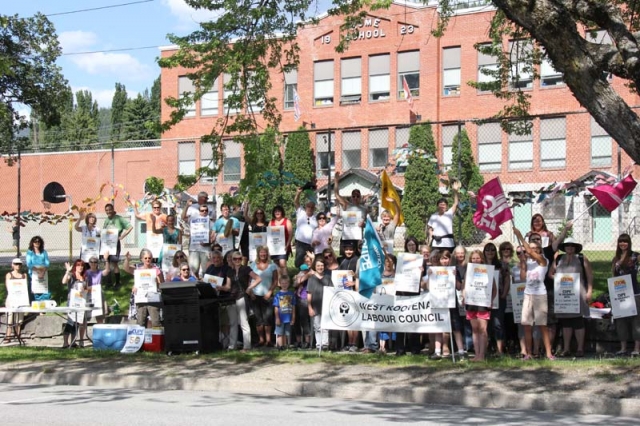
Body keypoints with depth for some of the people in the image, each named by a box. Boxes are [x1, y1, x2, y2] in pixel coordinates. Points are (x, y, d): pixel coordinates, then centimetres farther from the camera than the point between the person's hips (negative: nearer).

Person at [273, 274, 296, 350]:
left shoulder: (291, 294, 5)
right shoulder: (278, 294, -2)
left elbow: (293, 307, 7)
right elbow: (276, 308, -2)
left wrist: (293, 318, 5)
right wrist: (277, 318, -7)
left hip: (288, 318, 3)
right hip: (280, 318, -3)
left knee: (287, 334, 9)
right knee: (280, 333, 0)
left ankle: (285, 346, 16)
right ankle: (280, 346, 3)